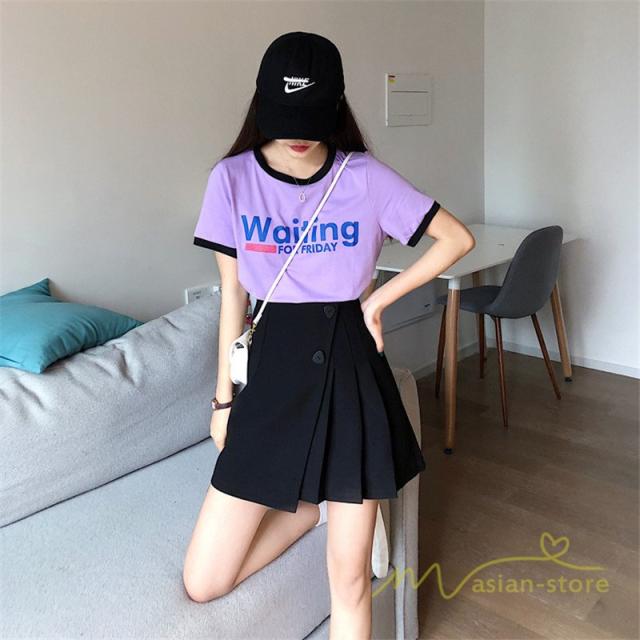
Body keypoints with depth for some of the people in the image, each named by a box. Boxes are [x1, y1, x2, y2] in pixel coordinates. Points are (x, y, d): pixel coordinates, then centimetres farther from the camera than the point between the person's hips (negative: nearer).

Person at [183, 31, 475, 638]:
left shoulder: (367, 178, -4)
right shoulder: (232, 178, -2)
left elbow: (458, 238, 3)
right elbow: (232, 292, 4)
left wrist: (377, 300, -3)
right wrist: (224, 396, 6)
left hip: (350, 369, -1)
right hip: (272, 370, 2)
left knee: (349, 577, 3)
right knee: (203, 583, 5)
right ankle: (316, 503, 28)